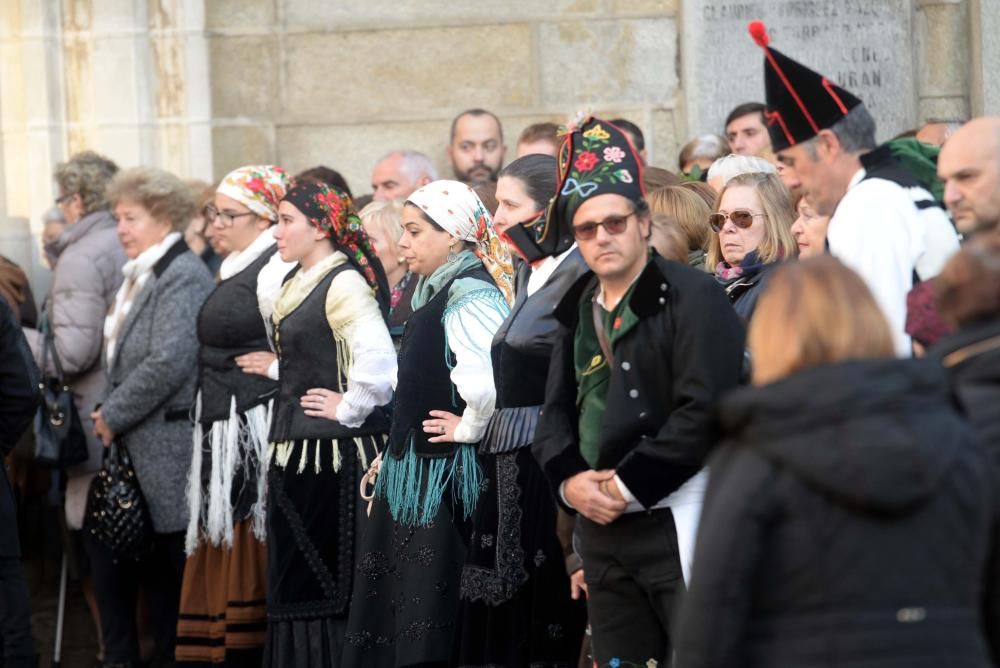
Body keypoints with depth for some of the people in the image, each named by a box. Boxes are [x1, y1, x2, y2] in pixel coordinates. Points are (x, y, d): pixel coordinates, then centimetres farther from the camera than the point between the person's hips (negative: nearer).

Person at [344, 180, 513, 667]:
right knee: (397, 612, 12)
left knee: (432, 627, -5)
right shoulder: (435, 293, 13)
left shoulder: (470, 299, -18)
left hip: (447, 479, -10)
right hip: (417, 473, 10)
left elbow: (490, 383, -35)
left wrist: (470, 428, -18)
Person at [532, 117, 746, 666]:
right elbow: (554, 415, 15)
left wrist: (629, 486, -15)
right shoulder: (578, 310, 16)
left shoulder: (690, 295, -7)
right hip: (601, 526, 7)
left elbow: (705, 410, -16)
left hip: (676, 517, -7)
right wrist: (570, 481, -5)